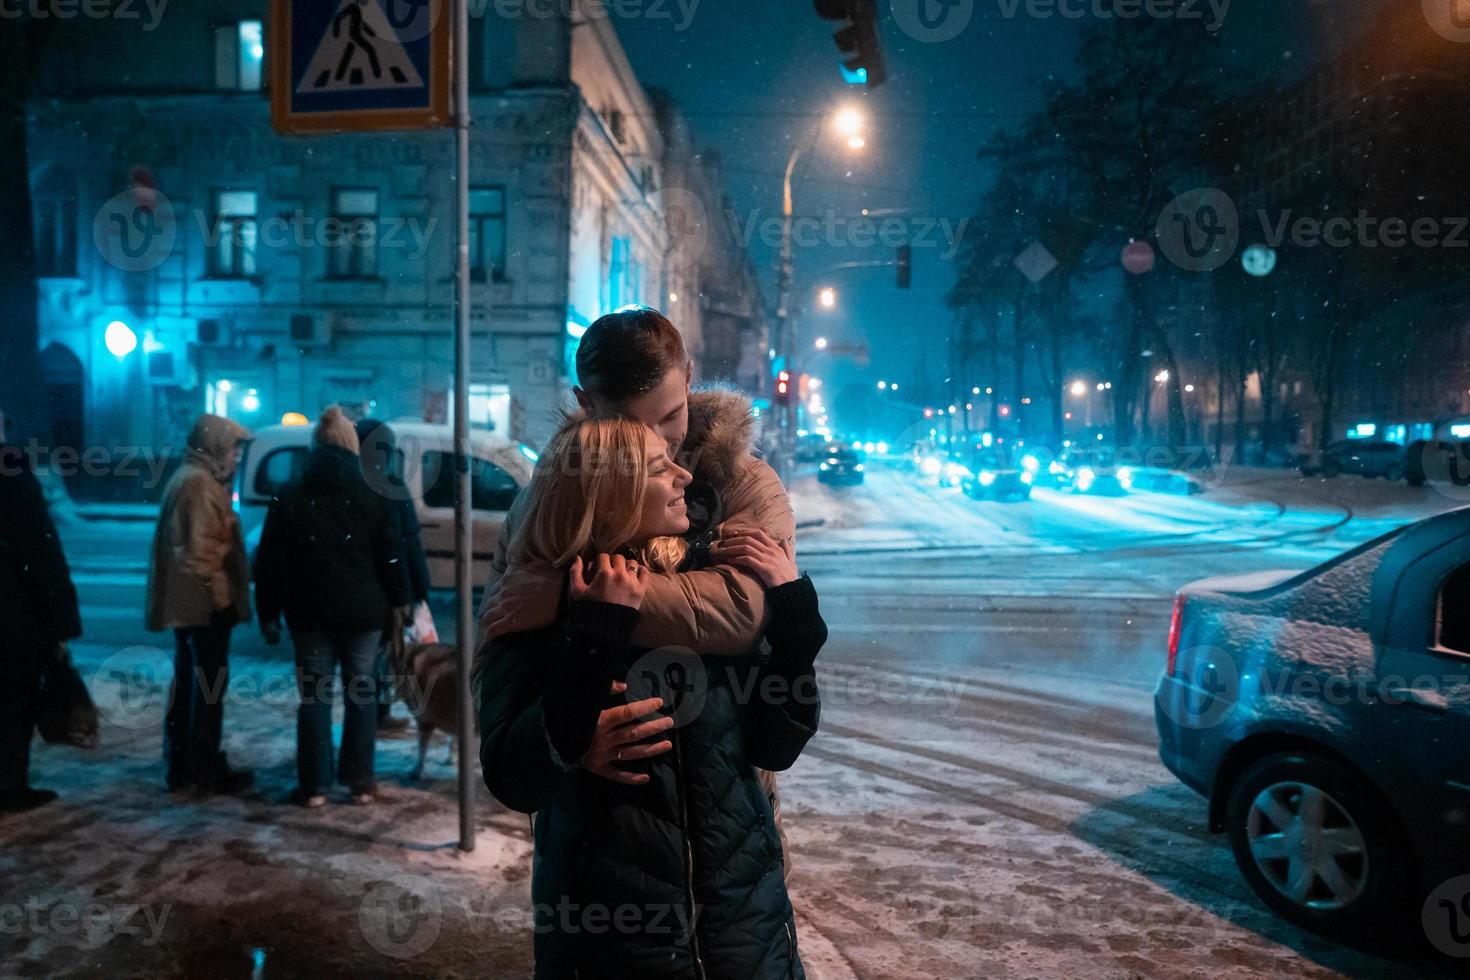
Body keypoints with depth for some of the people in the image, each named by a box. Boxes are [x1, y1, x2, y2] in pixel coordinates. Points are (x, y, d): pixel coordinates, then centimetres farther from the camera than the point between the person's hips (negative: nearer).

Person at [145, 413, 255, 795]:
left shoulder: (186, 477, 17)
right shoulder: (200, 483, -15)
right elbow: (201, 548, -22)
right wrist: (220, 595, -18)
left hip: (185, 601, 10)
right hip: (205, 602, -10)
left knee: (187, 680, 14)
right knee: (210, 684, -3)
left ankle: (180, 765, 21)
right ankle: (208, 769, 3)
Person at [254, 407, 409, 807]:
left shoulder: (288, 497, 3)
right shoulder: (374, 497, -1)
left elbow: (269, 561, 3)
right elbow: (392, 558, -2)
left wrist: (268, 612, 8)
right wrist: (398, 605, 5)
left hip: (309, 612, 1)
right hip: (363, 612, -1)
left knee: (314, 696, 7)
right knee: (361, 693, 8)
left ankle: (314, 784, 9)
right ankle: (360, 781, 12)